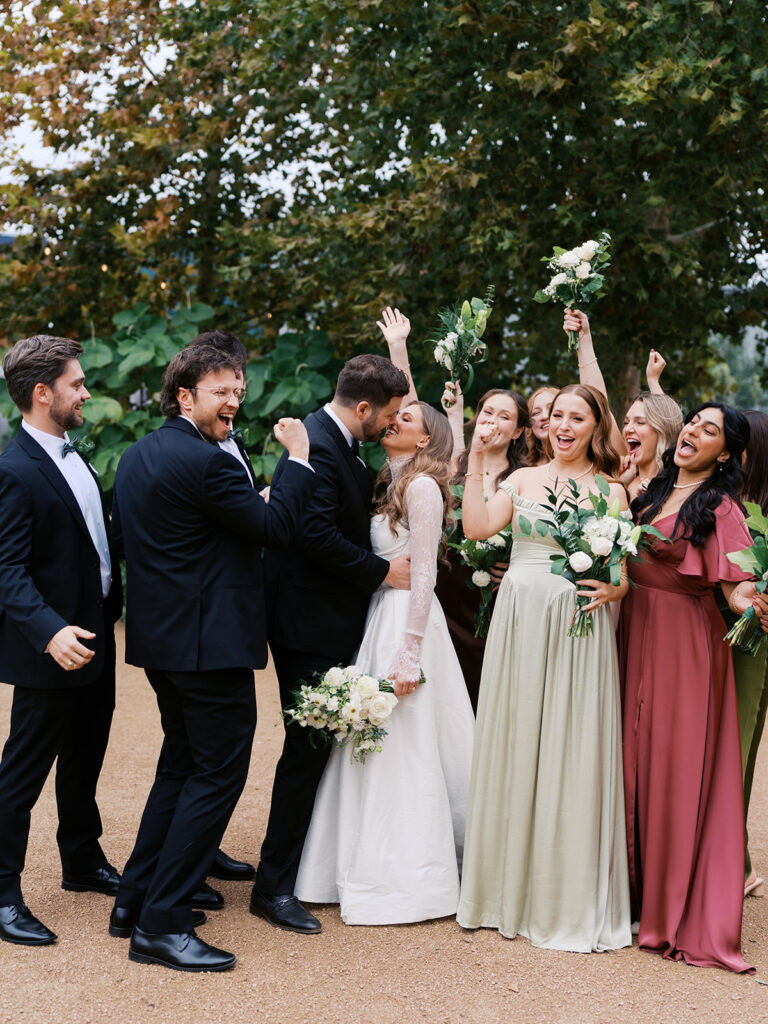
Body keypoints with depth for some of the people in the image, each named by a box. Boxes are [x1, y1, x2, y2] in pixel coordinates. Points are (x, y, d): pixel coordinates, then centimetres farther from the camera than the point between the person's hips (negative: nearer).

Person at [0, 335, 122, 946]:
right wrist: (50, 632, -36)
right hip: (51, 649, -9)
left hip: (95, 638, 9)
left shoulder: (71, 456, 10)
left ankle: (83, 863, 38)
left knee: (85, 761, 22)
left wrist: (111, 609, 12)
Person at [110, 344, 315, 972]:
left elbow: (124, 541, 20)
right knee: (218, 774, -3)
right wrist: (298, 458, -7)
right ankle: (162, 925, -2)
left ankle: (135, 898, 26)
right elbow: (278, 528, -16)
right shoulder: (204, 463, -19)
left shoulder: (138, 455, 11)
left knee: (182, 766, 21)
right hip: (210, 643, -10)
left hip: (159, 638, 10)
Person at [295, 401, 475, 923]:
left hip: (406, 621, -9)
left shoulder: (421, 486, -11)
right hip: (379, 618, 9)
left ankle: (407, 881, 6)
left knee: (402, 751, -3)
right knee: (373, 747, 11)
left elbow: (423, 575, -15)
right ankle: (373, 866, 20)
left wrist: (409, 654, -18)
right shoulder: (388, 485, 16)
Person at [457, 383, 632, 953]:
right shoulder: (523, 479, 11)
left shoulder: (611, 491, 5)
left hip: (578, 629, -2)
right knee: (513, 750, 8)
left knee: (572, 754, -1)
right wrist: (476, 461, -7)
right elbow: (477, 526, -5)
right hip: (518, 623, 2)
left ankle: (569, 901, 12)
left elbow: (627, 573, 3)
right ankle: (510, 888, 22)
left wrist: (614, 589, -17)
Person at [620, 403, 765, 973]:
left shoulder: (718, 507, -9)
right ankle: (638, 889, 22)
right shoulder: (651, 494, 11)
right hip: (635, 632, 7)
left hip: (685, 642, -6)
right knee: (634, 757, 10)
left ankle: (677, 909, 7)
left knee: (677, 766, -3)